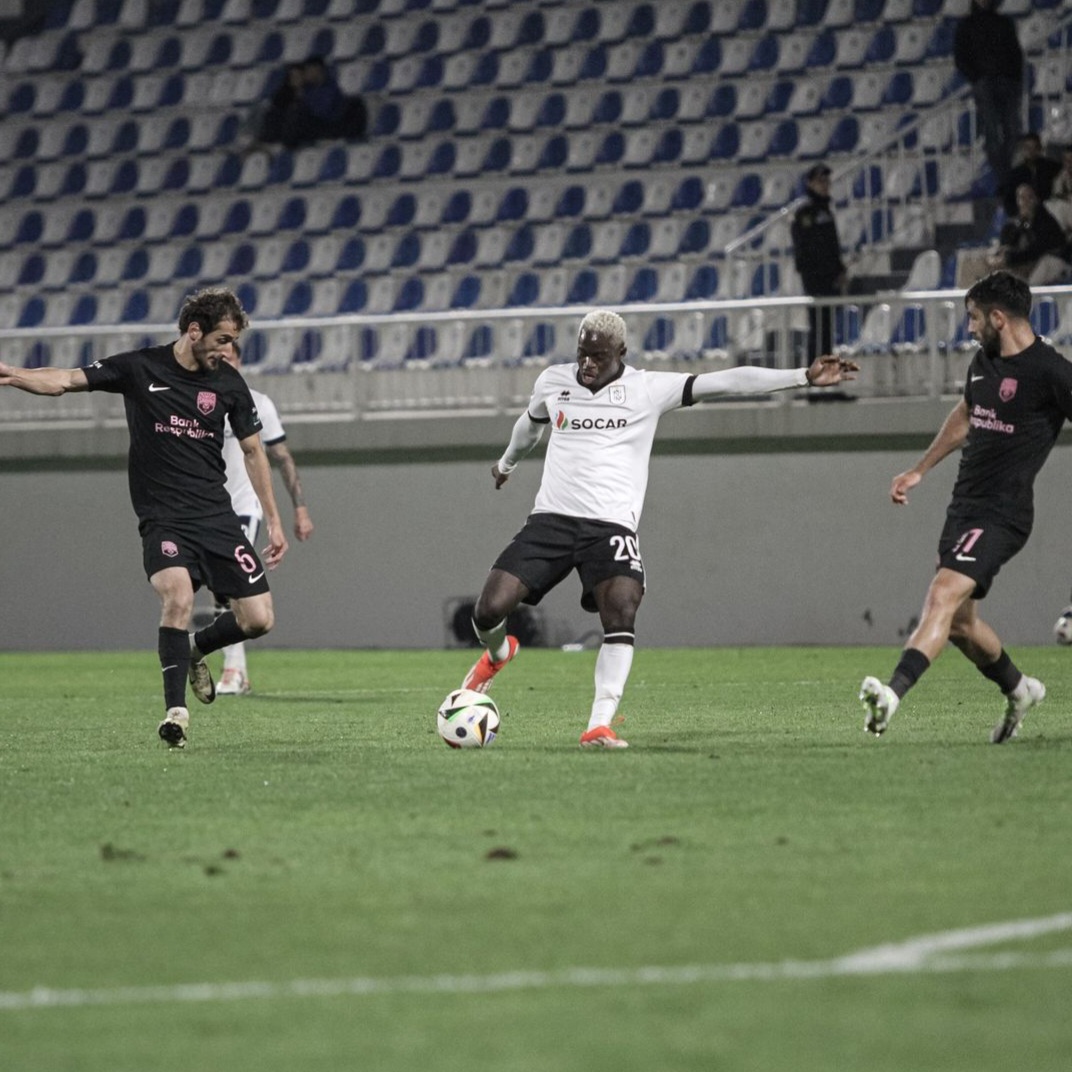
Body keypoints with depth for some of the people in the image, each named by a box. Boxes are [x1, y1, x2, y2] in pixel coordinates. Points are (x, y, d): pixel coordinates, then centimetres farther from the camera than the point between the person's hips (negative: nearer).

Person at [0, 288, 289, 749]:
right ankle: (176, 710, -20)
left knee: (258, 619, -4)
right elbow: (68, 379, -11)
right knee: (178, 596, -29)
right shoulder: (140, 368, -3)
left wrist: (274, 520, 13)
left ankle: (195, 649, 27)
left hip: (216, 516, 4)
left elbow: (253, 452, 14)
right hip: (162, 519, -4)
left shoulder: (228, 384, 5)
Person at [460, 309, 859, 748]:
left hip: (610, 526, -2)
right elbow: (531, 422, 32)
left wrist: (804, 377, -13)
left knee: (622, 613, -27)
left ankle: (599, 725, -25)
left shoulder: (648, 389, 0)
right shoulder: (553, 382, 9)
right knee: (489, 610, -9)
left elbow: (726, 382, -7)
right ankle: (498, 653, 28)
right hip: (551, 518, 2)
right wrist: (507, 462, 52)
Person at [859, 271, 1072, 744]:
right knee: (959, 621, 15)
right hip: (965, 505, 9)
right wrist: (920, 469, 35)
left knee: (943, 596, -25)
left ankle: (893, 694, -40)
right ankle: (1019, 690, 38)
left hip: (1001, 513, -9)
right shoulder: (984, 360, 13)